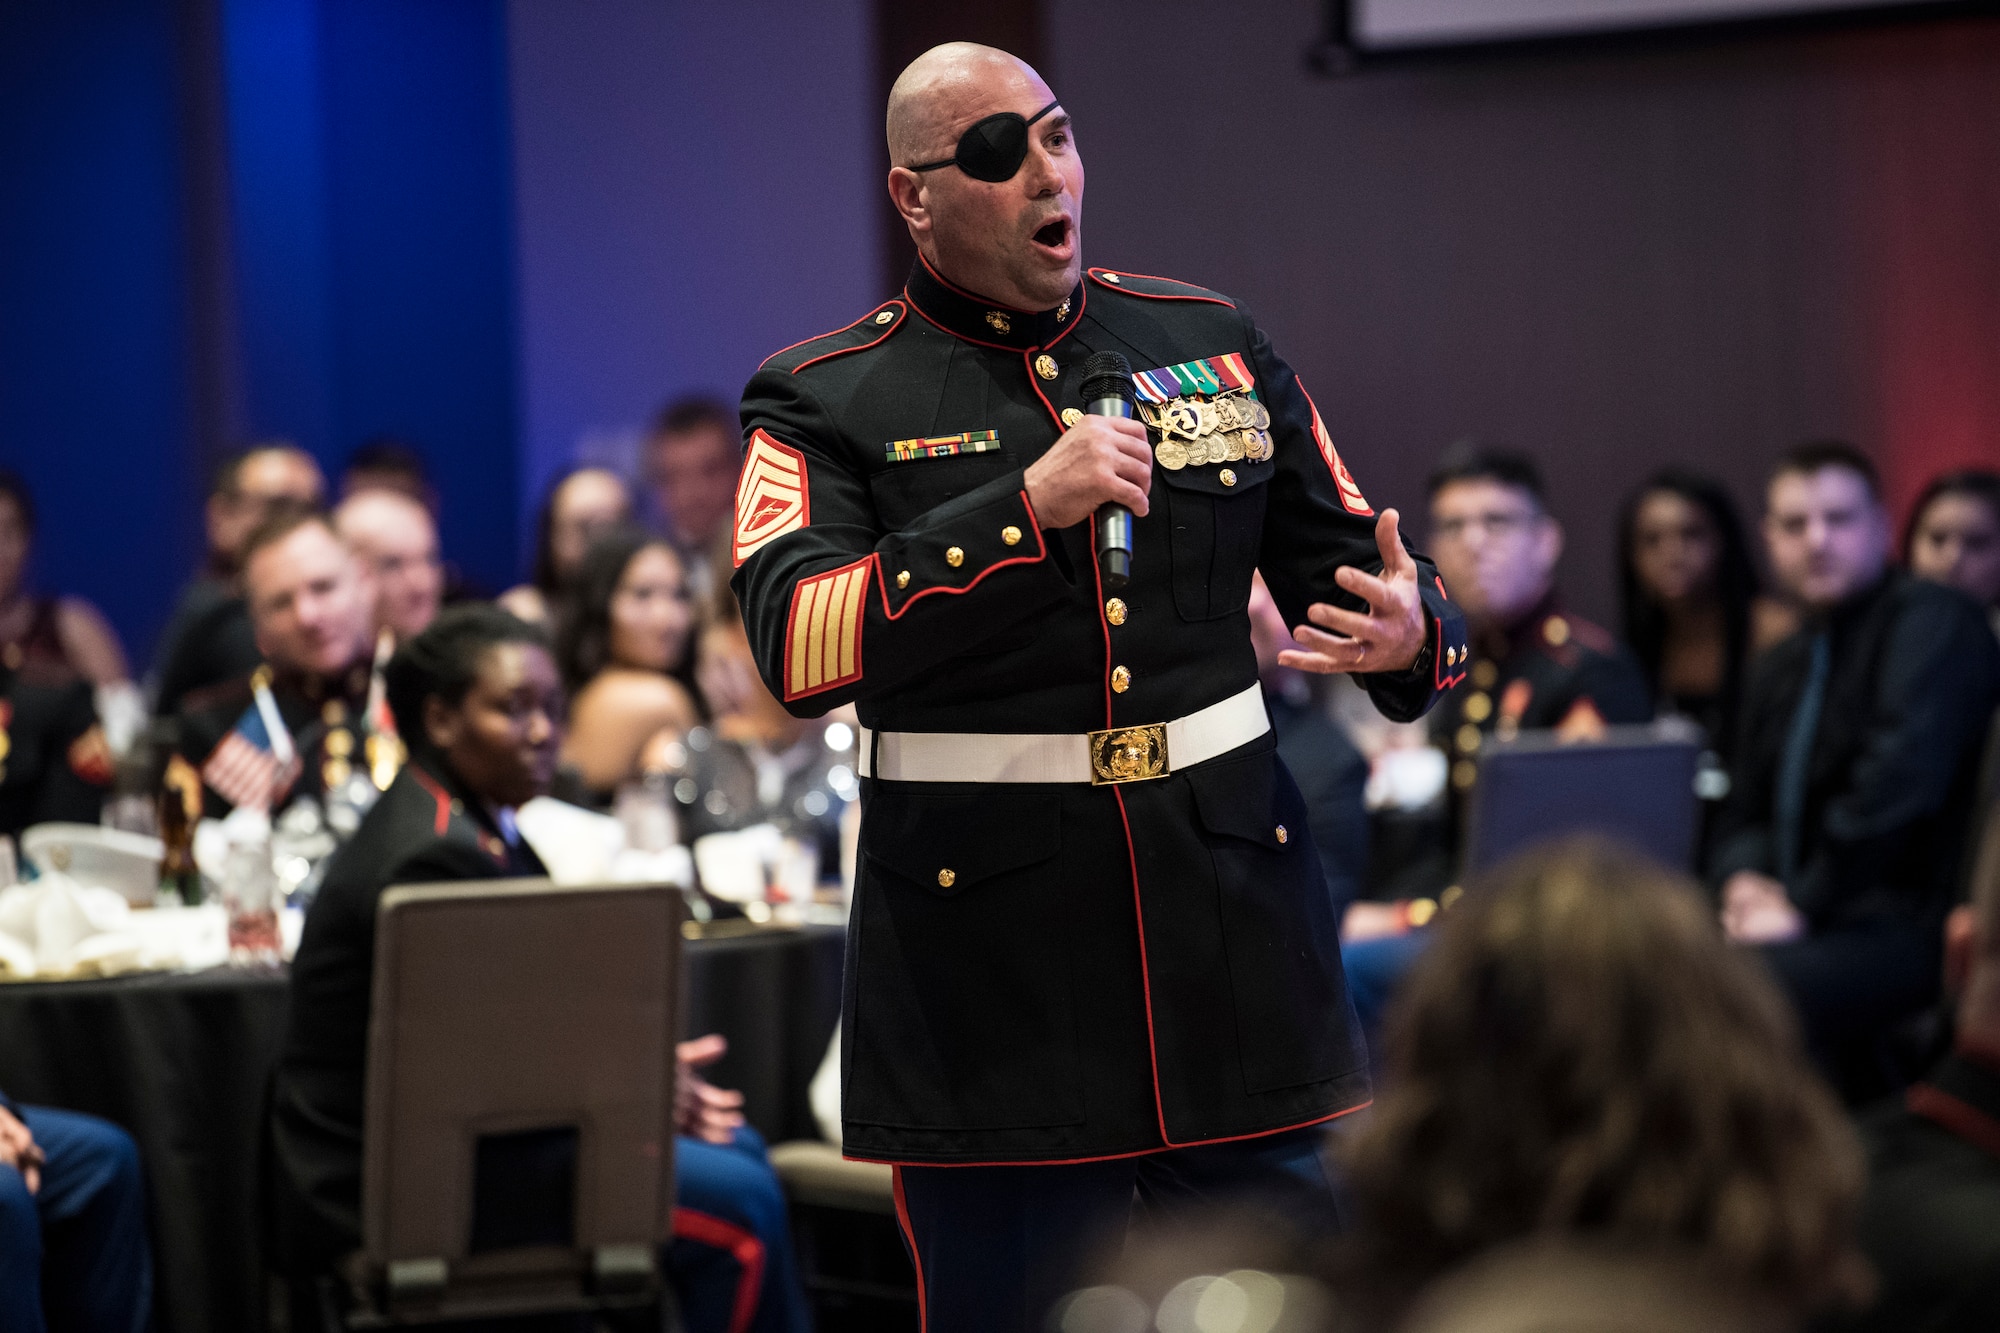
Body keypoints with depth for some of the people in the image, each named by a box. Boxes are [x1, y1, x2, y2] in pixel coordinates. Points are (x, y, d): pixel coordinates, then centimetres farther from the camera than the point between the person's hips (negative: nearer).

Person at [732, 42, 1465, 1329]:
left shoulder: (1214, 343, 13)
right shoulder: (827, 401, 0)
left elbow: (1356, 568, 18)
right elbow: (798, 643, -16)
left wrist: (1408, 637, -7)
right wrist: (1025, 508, -24)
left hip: (1236, 919, 3)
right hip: (994, 953, -3)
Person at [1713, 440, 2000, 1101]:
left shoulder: (1930, 620, -6)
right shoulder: (1781, 669, 22)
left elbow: (1901, 781, -19)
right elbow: (1744, 816, 24)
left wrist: (1803, 905, -17)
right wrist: (1744, 882, -1)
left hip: (1913, 926, -9)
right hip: (1813, 924, 9)